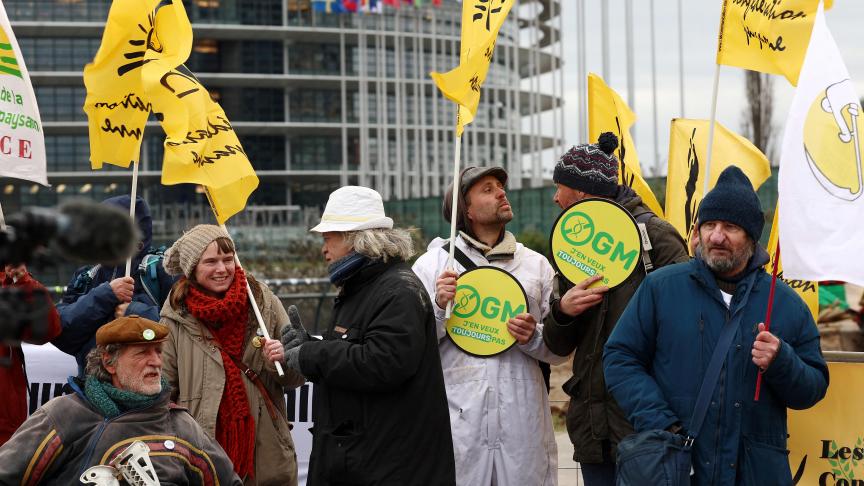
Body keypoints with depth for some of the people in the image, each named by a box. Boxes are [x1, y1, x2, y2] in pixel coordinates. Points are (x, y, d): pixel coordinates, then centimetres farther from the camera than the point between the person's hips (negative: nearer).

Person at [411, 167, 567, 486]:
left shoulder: (537, 264, 14)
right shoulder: (432, 263, 7)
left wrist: (534, 338, -6)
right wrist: (439, 307, -12)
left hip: (523, 422, 2)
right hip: (457, 422, -2)